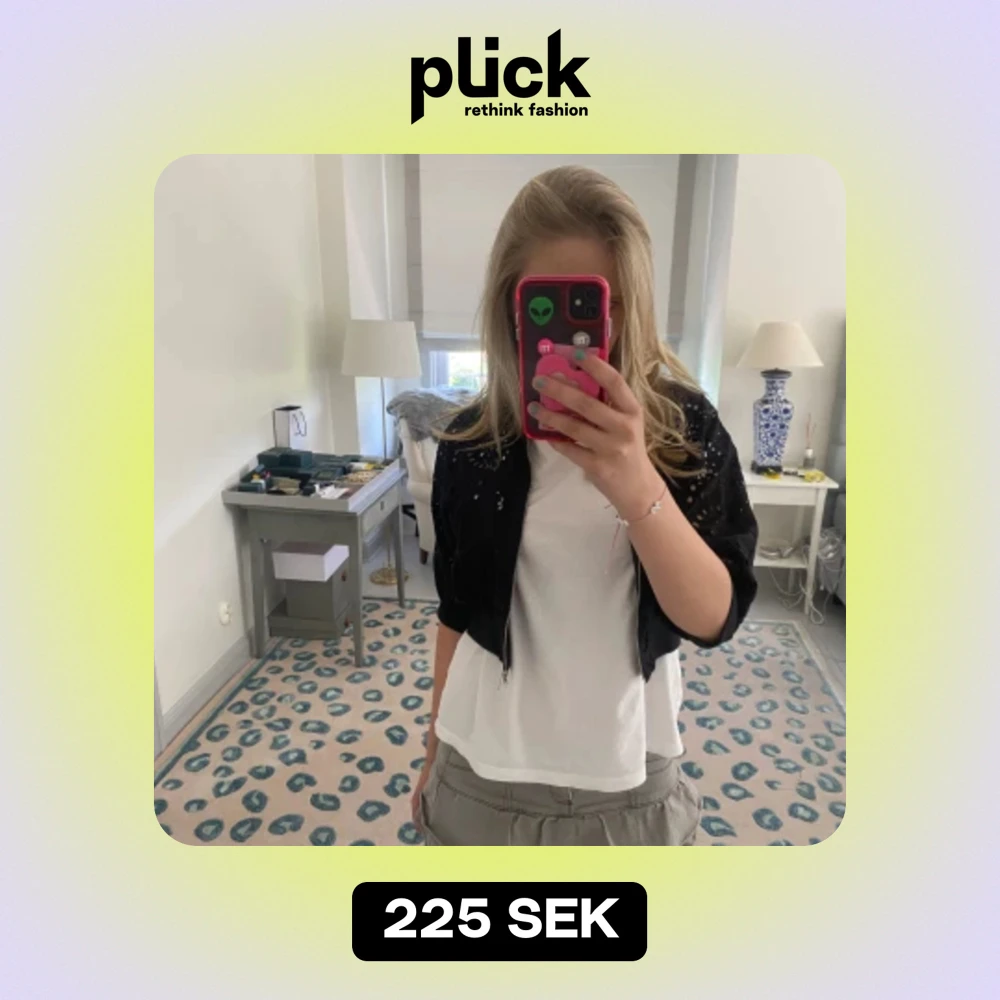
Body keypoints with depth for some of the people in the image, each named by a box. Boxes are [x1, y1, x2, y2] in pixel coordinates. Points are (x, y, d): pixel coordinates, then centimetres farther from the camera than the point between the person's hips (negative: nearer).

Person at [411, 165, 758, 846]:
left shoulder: (684, 426, -11)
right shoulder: (471, 442, -7)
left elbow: (716, 617, -18)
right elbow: (457, 611, 2)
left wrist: (636, 486, -34)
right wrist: (435, 751, 10)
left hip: (628, 781, 0)